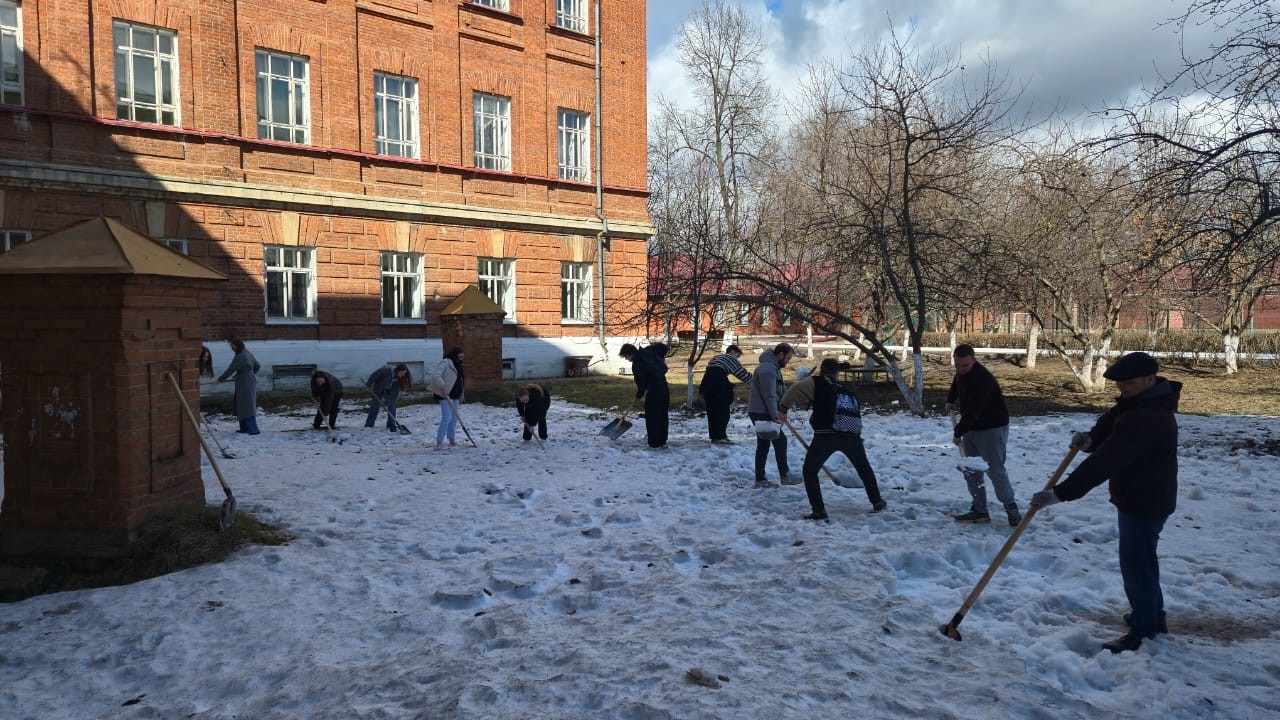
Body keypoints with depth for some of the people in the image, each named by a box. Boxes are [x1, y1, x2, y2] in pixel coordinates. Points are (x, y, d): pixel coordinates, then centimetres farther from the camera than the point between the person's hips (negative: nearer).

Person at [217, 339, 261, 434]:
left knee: (247, 406, -10)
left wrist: (220, 379, -5)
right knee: (241, 405, 15)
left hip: (244, 383, -10)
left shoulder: (240, 357, -16)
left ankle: (253, 429, -13)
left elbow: (230, 370, -14)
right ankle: (245, 428, 19)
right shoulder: (248, 354, 12)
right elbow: (257, 366, 20)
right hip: (251, 381, 10)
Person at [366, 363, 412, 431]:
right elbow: (374, 375, -21)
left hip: (390, 391, 3)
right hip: (379, 389, -3)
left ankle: (391, 425, -4)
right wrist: (369, 385, -10)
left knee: (391, 405, -8)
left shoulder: (399, 380, -24)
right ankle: (369, 425, 6)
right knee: (375, 405, -2)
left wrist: (387, 403, -27)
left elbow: (394, 393, -24)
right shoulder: (386, 371, -36)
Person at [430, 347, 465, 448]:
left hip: (455, 395, 9)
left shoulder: (457, 365, 16)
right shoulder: (445, 363, -12)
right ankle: (439, 442, -13)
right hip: (445, 394, -9)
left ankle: (451, 439, 22)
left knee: (454, 418, 12)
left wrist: (460, 396, 23)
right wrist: (443, 387, -34)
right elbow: (435, 375, -25)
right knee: (447, 418, -15)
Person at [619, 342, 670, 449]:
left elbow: (641, 383, -11)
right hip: (664, 387, 9)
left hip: (654, 390, -9)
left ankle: (655, 443, 2)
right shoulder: (647, 351, 6)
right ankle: (662, 441, 22)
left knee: (651, 416, 0)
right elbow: (663, 346, 12)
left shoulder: (636, 365, -14)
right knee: (663, 415, 15)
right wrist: (660, 359, 22)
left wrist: (639, 395, 6)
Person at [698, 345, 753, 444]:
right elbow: (742, 373, 0)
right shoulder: (730, 358, 4)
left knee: (712, 412, 10)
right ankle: (721, 436, -7)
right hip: (719, 388, -8)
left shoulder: (715, 358, 28)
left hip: (706, 385, 8)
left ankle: (714, 436, 12)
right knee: (723, 412, -3)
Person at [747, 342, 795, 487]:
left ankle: (760, 479, 15)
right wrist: (775, 416, -22)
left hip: (761, 412, 11)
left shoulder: (773, 367, 16)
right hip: (761, 413, -11)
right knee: (780, 441, -4)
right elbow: (769, 395, -24)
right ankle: (785, 476, 4)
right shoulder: (768, 368, -20)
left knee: (763, 445, 11)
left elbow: (782, 389, 19)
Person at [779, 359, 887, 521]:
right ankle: (877, 502, 37)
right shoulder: (848, 390, 27)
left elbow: (796, 390, -7)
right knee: (864, 468, 31)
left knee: (809, 471, 10)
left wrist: (783, 408, 2)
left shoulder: (818, 382, 8)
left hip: (826, 436, -5)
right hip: (852, 436, 5)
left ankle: (819, 511, 1)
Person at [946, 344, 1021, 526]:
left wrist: (959, 432, -29)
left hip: (992, 429, -9)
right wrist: (951, 400, 19)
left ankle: (1012, 509, 4)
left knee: (995, 470, -10)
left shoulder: (982, 379, -28)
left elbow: (973, 410, -32)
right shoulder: (961, 373, 2)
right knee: (971, 471, 8)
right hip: (971, 428, 9)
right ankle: (979, 510, 15)